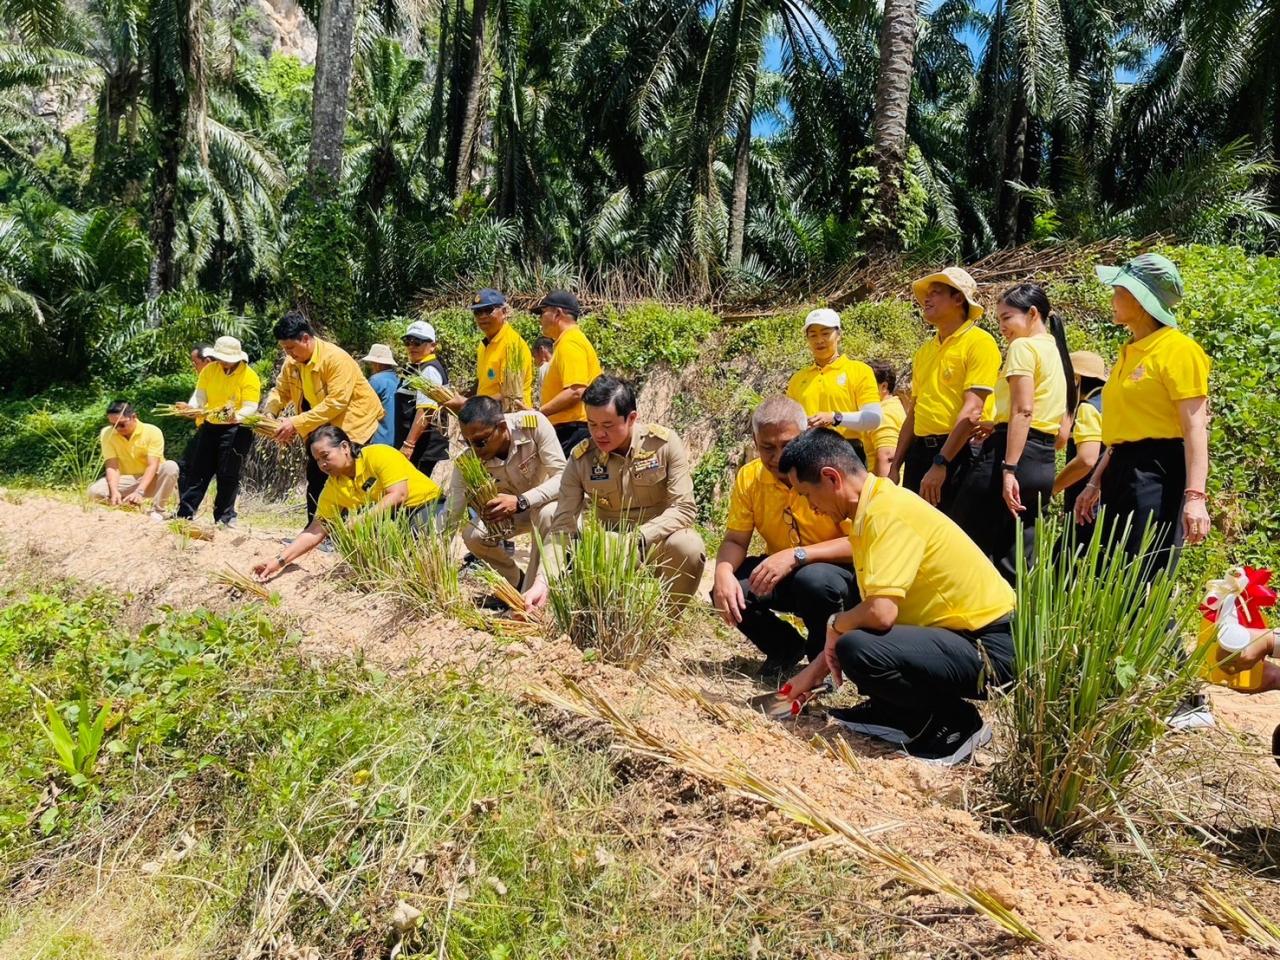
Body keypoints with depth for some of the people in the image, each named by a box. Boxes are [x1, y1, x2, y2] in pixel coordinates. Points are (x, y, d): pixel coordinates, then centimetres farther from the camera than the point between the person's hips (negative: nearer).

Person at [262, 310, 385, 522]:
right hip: (320, 427, 8)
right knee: (315, 478, 12)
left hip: (353, 423, -8)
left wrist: (296, 423, -33)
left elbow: (336, 403, -32)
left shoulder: (336, 359, -27)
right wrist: (269, 413, -18)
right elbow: (281, 391, 4)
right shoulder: (292, 362, -3)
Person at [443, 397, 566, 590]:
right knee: (472, 536, -22)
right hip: (510, 513, 3)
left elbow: (563, 477, -30)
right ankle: (518, 582, 6)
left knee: (548, 514, -36)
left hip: (548, 500, -3)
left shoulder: (534, 423, -31)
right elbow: (450, 515, -21)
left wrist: (520, 502, -43)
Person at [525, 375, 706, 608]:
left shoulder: (665, 443, -15)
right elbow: (563, 526, -13)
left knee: (689, 547, -32)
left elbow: (684, 508, -18)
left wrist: (637, 539, -32)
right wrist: (543, 582, -28)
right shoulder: (579, 459, -11)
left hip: (659, 539, -1)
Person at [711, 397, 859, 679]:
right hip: (781, 576, 5)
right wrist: (724, 572, -26)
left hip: (841, 576, -4)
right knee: (727, 589, -21)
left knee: (814, 580, -37)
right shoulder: (748, 478, -7)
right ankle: (786, 647, 9)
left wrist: (796, 556, -35)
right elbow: (735, 540, -2)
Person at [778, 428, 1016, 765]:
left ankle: (956, 723, -6)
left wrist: (834, 624, -10)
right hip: (959, 631, 10)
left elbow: (881, 612, -33)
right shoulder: (873, 507, 8)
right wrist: (816, 670, 17)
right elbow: (872, 608, 16)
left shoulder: (888, 513, -22)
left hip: (988, 646, -10)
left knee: (857, 650, -28)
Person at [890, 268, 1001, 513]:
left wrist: (940, 464, -21)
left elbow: (972, 410, -15)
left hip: (958, 453, -7)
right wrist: (895, 466, 15)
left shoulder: (979, 342, -6)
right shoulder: (924, 350, 16)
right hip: (919, 452, 7)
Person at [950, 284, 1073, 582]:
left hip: (1013, 454, -9)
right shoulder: (1056, 351, 21)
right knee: (1016, 561, 10)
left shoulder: (1023, 347, -5)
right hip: (1045, 464, 9)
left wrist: (1008, 469, -23)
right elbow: (1061, 431, 20)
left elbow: (1023, 410, -18)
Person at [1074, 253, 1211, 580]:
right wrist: (1096, 483, 21)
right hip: (1121, 472, 9)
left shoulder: (1178, 349, -9)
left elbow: (1195, 428, -16)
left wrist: (1195, 496, -24)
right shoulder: (1129, 352, 17)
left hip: (1158, 472, -9)